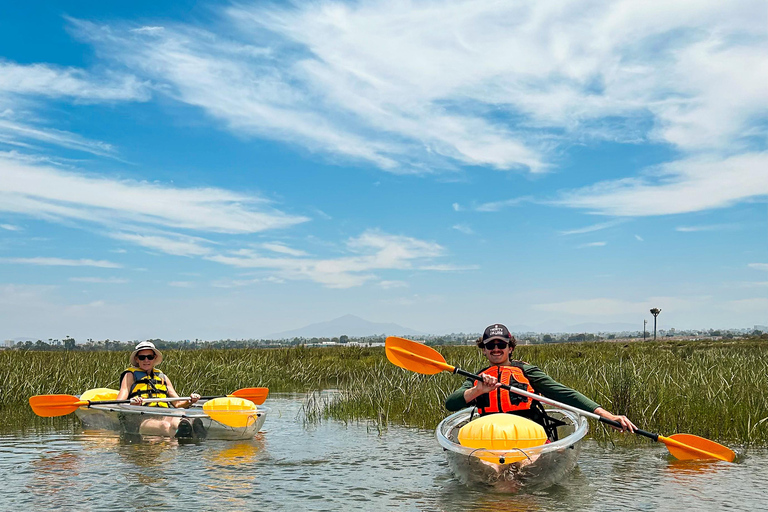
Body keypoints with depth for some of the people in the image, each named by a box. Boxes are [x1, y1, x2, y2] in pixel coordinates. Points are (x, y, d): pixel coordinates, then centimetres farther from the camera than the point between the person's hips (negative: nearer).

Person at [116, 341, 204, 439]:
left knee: (178, 422, -37)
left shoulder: (162, 377, 28)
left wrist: (189, 401, 2)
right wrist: (131, 402, -22)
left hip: (163, 416, 3)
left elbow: (177, 403, 25)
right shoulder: (130, 375, 16)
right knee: (165, 425, -40)